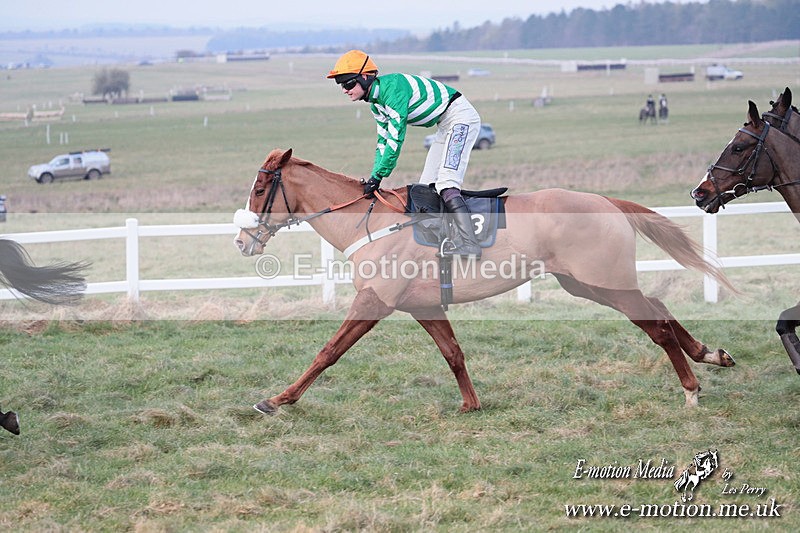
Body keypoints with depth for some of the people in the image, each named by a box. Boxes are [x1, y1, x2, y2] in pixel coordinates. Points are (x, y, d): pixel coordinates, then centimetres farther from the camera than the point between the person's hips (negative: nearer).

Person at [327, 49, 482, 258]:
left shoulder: (393, 88, -24)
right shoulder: (376, 102, 7)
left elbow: (396, 138, -28)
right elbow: (383, 141, 14)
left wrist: (377, 176, -25)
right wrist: (374, 179, 4)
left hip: (460, 117, -11)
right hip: (445, 127, 11)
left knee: (446, 183, -23)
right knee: (426, 188, 8)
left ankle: (469, 244, -31)